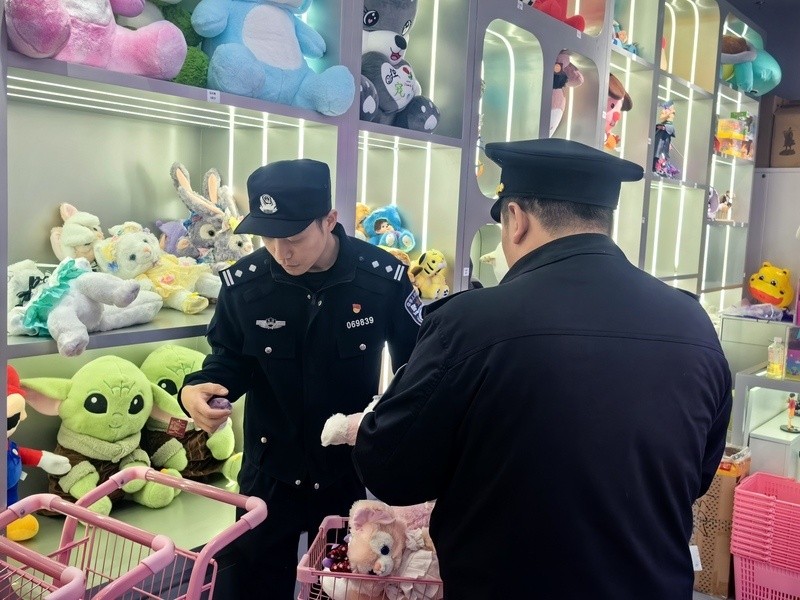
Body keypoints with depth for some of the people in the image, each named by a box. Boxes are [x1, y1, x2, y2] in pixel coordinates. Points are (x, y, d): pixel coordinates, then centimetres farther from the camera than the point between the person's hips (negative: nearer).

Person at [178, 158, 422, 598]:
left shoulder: (384, 278, -15)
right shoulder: (242, 284, -13)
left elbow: (417, 361, -1)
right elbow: (230, 360, 1)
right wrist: (197, 389, -19)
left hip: (350, 467, 0)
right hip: (270, 468, 1)